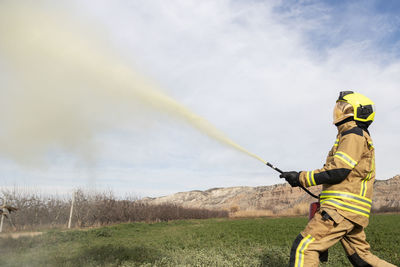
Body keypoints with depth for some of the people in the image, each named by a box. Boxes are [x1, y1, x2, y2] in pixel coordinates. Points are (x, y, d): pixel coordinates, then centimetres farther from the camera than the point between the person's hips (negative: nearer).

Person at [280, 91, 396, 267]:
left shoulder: (354, 135, -8)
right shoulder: (361, 138, 24)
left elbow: (337, 171, -19)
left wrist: (300, 178, -15)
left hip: (343, 208, -11)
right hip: (352, 212, 11)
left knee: (304, 247, -15)